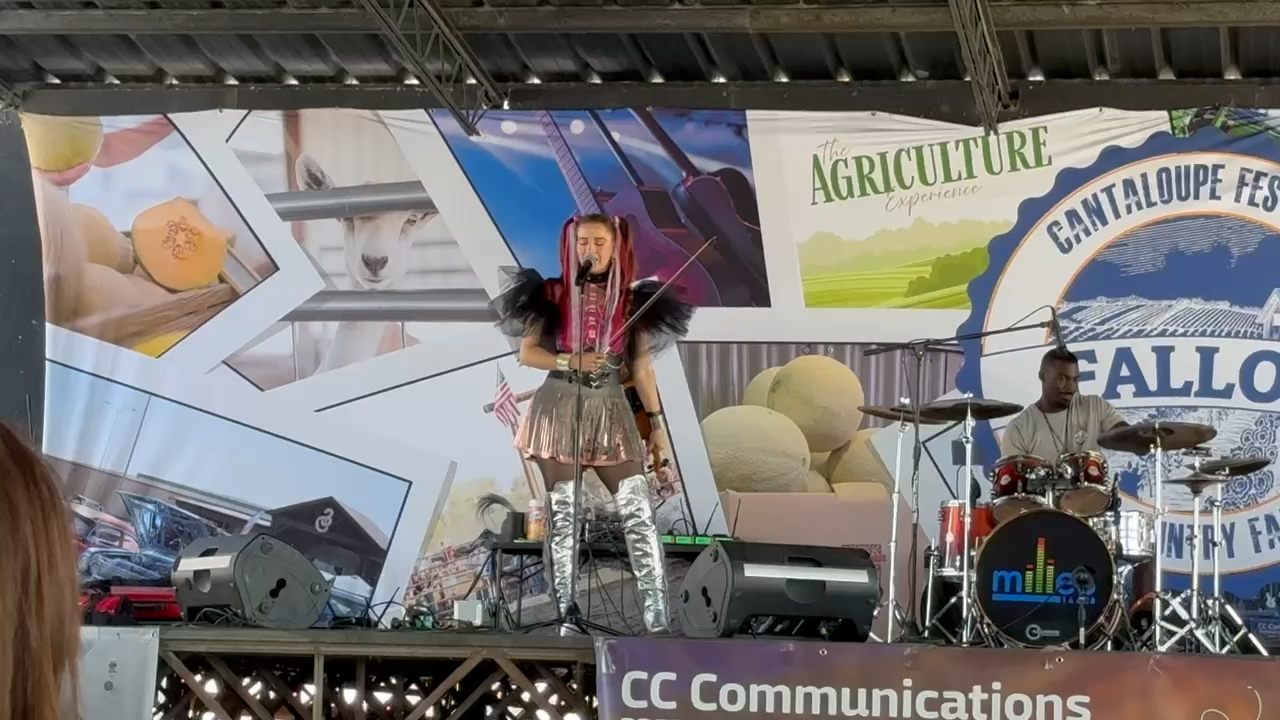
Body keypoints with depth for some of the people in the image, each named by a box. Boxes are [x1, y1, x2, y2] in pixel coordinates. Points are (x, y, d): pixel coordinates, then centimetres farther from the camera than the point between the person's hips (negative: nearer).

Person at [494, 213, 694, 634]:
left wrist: (658, 423, 3)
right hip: (559, 409, -1)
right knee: (562, 514, 2)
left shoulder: (632, 301, 5)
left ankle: (658, 617, -10)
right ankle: (564, 616, 6)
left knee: (638, 513, -8)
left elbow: (641, 367, 7)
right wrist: (570, 362, -14)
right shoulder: (553, 294, 2)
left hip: (611, 411, 1)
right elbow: (526, 353, 2)